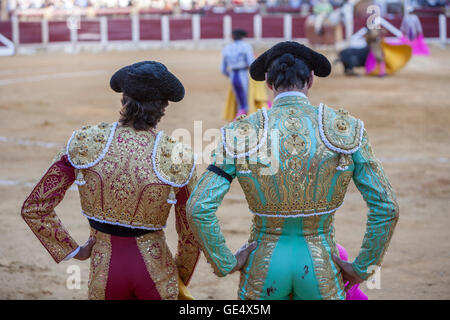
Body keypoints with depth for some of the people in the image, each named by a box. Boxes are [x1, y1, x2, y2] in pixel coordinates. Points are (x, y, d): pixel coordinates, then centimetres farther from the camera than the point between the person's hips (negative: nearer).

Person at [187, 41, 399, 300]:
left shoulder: (241, 134, -9)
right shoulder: (346, 130, -8)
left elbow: (199, 208, -14)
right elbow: (387, 207, -8)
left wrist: (226, 264, -2)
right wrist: (362, 269, 2)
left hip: (263, 267, 0)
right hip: (320, 269, 0)